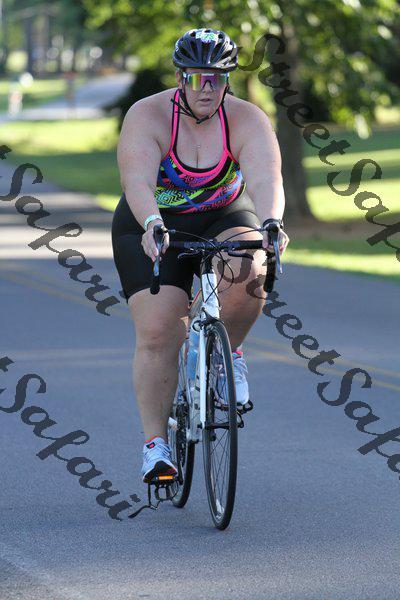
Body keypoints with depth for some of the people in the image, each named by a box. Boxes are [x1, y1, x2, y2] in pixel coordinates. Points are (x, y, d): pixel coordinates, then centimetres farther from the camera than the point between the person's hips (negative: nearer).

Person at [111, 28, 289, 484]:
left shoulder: (248, 121, -16)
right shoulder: (147, 117, -20)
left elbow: (266, 180, -31)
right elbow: (136, 182, -34)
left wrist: (270, 224, -52)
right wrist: (152, 224, -53)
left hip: (223, 222, 1)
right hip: (153, 228, -1)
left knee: (247, 274, -32)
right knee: (156, 334, -14)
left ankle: (229, 351, -3)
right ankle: (155, 443, -5)